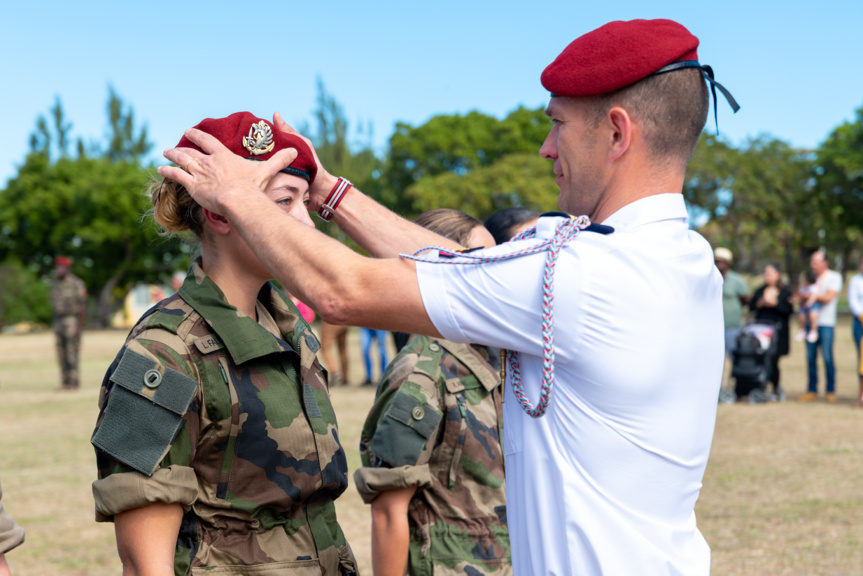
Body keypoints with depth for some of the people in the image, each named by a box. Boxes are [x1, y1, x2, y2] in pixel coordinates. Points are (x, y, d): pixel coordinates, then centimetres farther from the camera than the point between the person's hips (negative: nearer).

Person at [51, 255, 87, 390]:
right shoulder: (55, 285, 12)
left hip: (72, 322, -7)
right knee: (62, 355, 4)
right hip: (58, 322, 7)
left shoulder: (77, 284, -9)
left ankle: (74, 382, -4)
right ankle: (65, 382, 8)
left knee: (72, 354, -8)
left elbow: (83, 306, -11)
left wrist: (80, 326, -18)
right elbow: (55, 305, 17)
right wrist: (55, 326, 13)